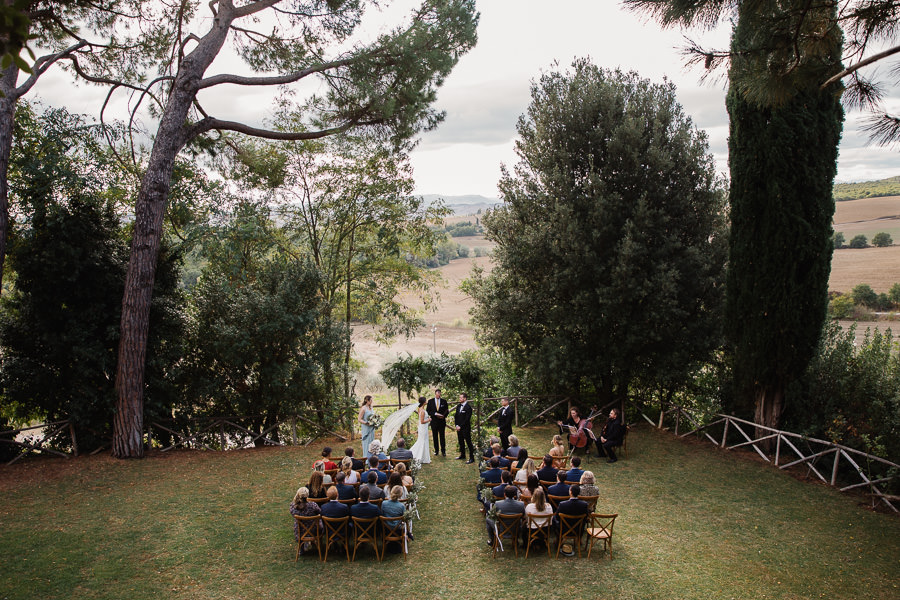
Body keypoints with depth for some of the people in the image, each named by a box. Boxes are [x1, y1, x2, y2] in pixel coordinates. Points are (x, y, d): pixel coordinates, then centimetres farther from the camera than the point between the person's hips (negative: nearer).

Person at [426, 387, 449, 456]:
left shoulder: (444, 401, 3)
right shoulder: (430, 401, 2)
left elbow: (447, 411, 7)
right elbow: (427, 411, -1)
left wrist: (444, 416, -11)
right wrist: (435, 414, -14)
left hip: (442, 421, -1)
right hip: (434, 421, 1)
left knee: (442, 436, 1)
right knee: (435, 437, 7)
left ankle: (443, 451, 7)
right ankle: (436, 450, 16)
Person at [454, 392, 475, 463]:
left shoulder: (468, 407, -15)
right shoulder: (458, 406, 10)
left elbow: (467, 419, -16)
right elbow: (456, 416, 14)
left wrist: (460, 426, -14)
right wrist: (457, 425, 2)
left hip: (465, 428, -8)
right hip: (459, 427, 8)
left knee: (468, 443, -3)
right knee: (461, 442, 17)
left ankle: (471, 458, 2)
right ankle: (462, 455, 31)